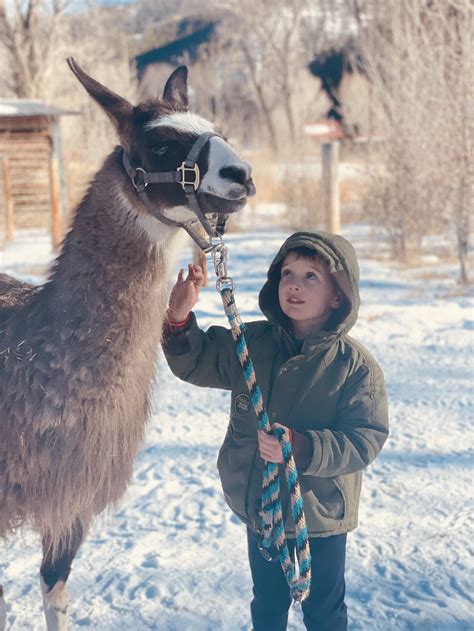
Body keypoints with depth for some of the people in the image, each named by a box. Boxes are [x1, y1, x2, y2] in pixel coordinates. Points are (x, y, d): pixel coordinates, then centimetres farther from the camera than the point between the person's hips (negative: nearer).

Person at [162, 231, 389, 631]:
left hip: (321, 515, -3)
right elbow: (196, 362, 2)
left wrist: (301, 448, -35)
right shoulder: (251, 343, -5)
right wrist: (180, 320, -18)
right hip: (259, 507, 4)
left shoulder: (357, 366, -17)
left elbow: (366, 439, -20)